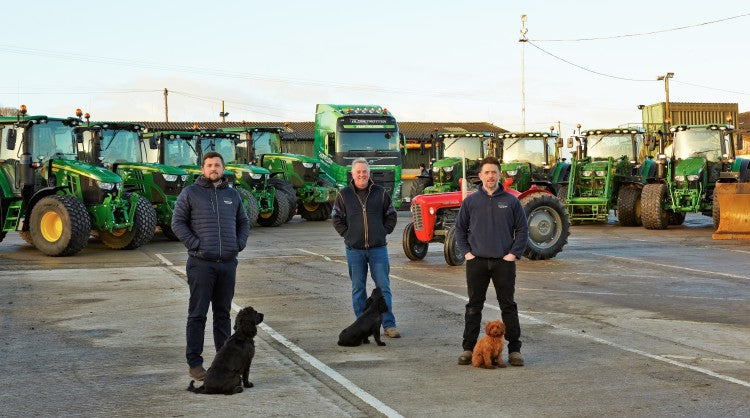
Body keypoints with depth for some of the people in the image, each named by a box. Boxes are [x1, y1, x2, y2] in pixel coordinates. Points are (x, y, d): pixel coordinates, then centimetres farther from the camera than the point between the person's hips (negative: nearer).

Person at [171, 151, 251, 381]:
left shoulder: (233, 194, 13)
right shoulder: (190, 193, 0)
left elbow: (243, 222, 21)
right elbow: (177, 222, -3)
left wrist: (239, 244, 5)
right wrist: (195, 244, -11)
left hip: (228, 263, 4)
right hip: (201, 263, -4)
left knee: (223, 313, 12)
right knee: (197, 314, -2)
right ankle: (195, 363, 4)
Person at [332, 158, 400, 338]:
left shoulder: (380, 193, 3)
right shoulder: (344, 195, 2)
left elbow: (391, 215, 12)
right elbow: (336, 219, 9)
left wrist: (384, 232, 2)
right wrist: (347, 235, 0)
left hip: (378, 248, 0)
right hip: (354, 249, 0)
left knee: (383, 287, -1)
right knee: (358, 289, 7)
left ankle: (389, 325, 3)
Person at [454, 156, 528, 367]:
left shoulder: (511, 201, 2)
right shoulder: (470, 201, 4)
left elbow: (522, 229, 5)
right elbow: (460, 228, 11)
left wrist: (514, 253, -4)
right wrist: (466, 252, 1)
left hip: (504, 262, -1)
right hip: (477, 261, 1)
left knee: (508, 306, 4)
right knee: (474, 306, 6)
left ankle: (514, 349, 10)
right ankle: (468, 348, 13)